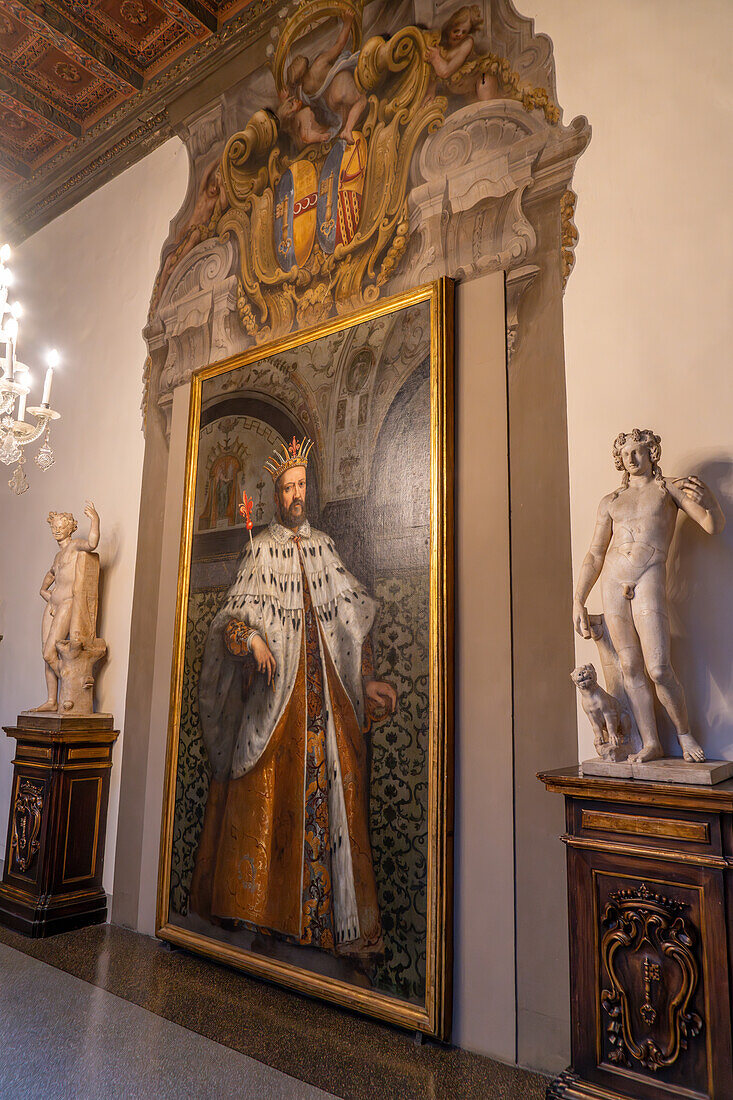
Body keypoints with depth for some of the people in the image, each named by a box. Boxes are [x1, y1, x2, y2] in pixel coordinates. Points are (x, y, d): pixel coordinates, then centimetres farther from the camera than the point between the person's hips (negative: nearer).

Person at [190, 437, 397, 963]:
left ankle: (335, 920, 4)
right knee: (265, 791, -1)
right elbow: (236, 613, 1)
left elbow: (351, 617, 11)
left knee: (329, 791, -2)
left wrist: (367, 680, 3)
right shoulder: (262, 547, 8)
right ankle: (250, 902, 14)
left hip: (325, 687, 2)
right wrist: (252, 638, -21)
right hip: (275, 684, -2)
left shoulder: (324, 546, 14)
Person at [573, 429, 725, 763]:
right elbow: (594, 555, 16)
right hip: (612, 580, 3)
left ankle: (685, 735, 12)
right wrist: (578, 602, 10)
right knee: (630, 667, 2)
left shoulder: (669, 488, 11)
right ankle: (651, 743, 11)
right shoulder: (610, 502, 17)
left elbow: (715, 525, 3)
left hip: (649, 579, -3)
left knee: (658, 669, -11)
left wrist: (707, 498, -19)